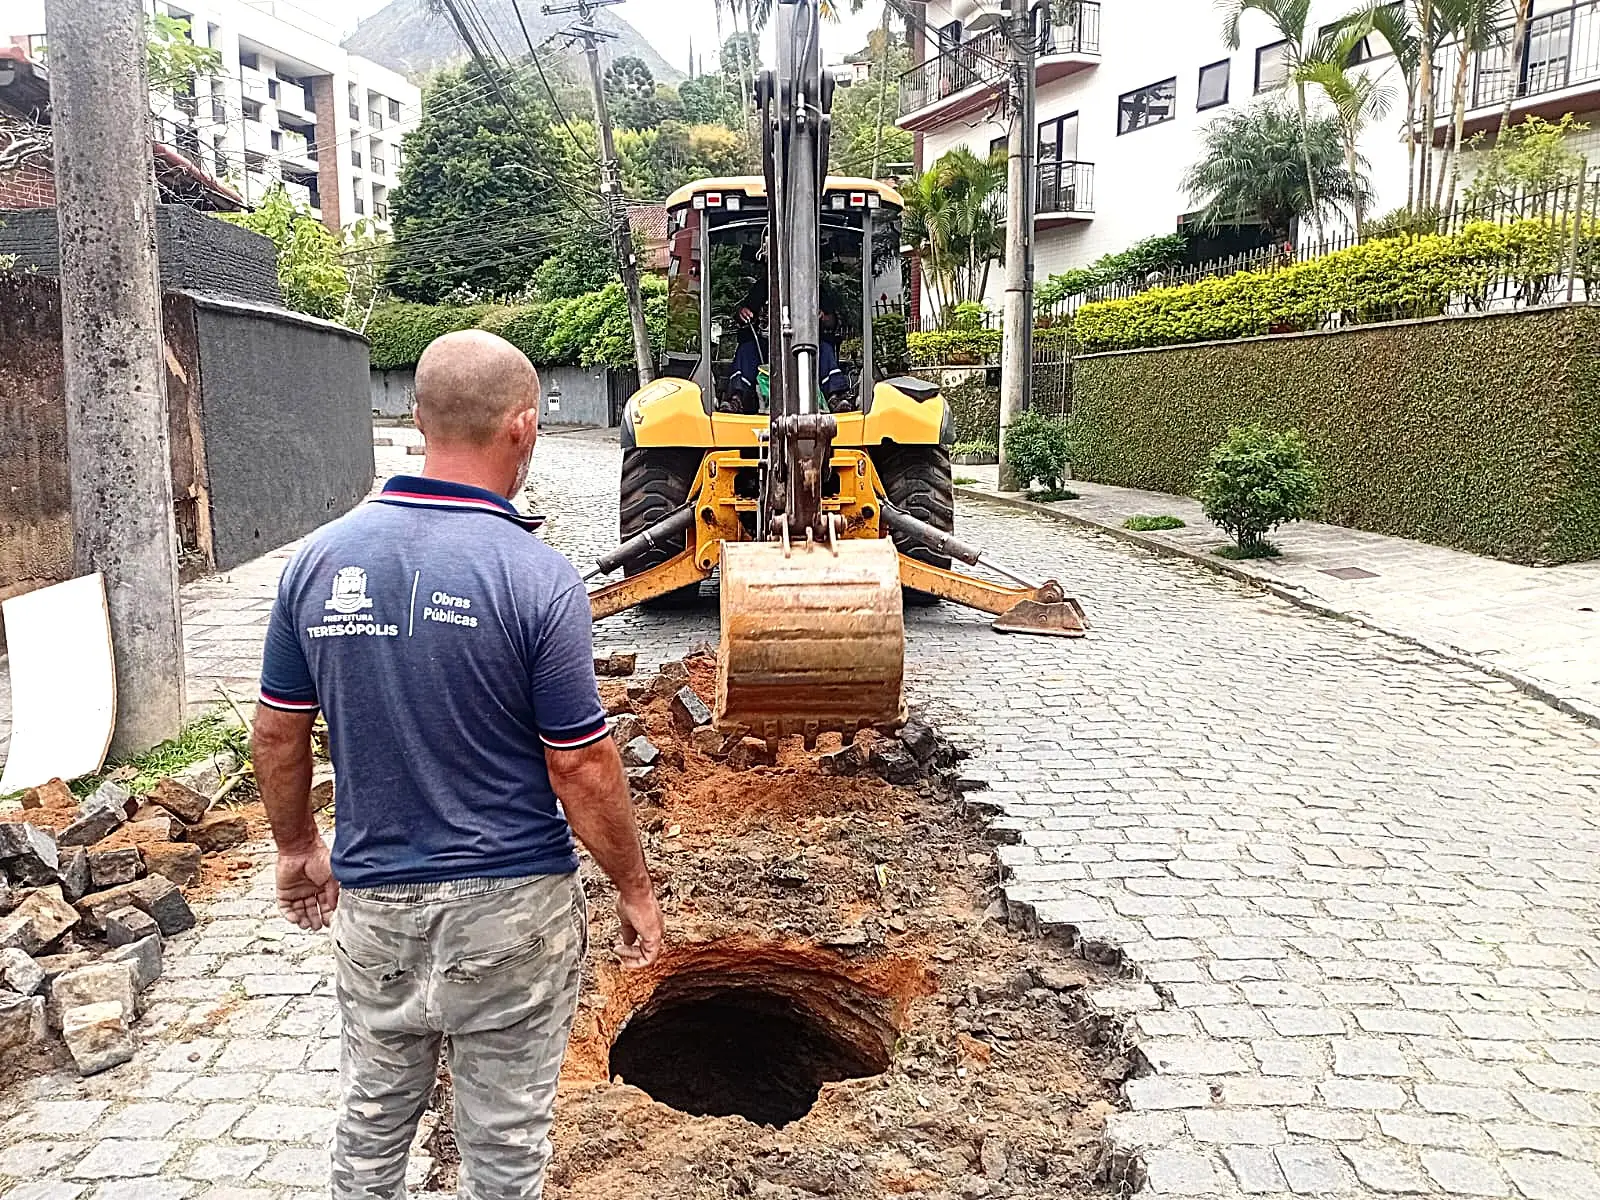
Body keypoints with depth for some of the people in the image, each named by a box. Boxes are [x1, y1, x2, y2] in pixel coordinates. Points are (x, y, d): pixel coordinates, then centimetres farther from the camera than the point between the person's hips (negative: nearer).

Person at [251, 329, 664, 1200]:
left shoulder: (319, 559, -6)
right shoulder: (536, 577, -20)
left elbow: (278, 733, 3)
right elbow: (582, 771, -16)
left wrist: (297, 847, 19)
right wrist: (635, 890, -2)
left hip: (373, 898, 4)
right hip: (510, 901, -4)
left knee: (371, 1120, 24)